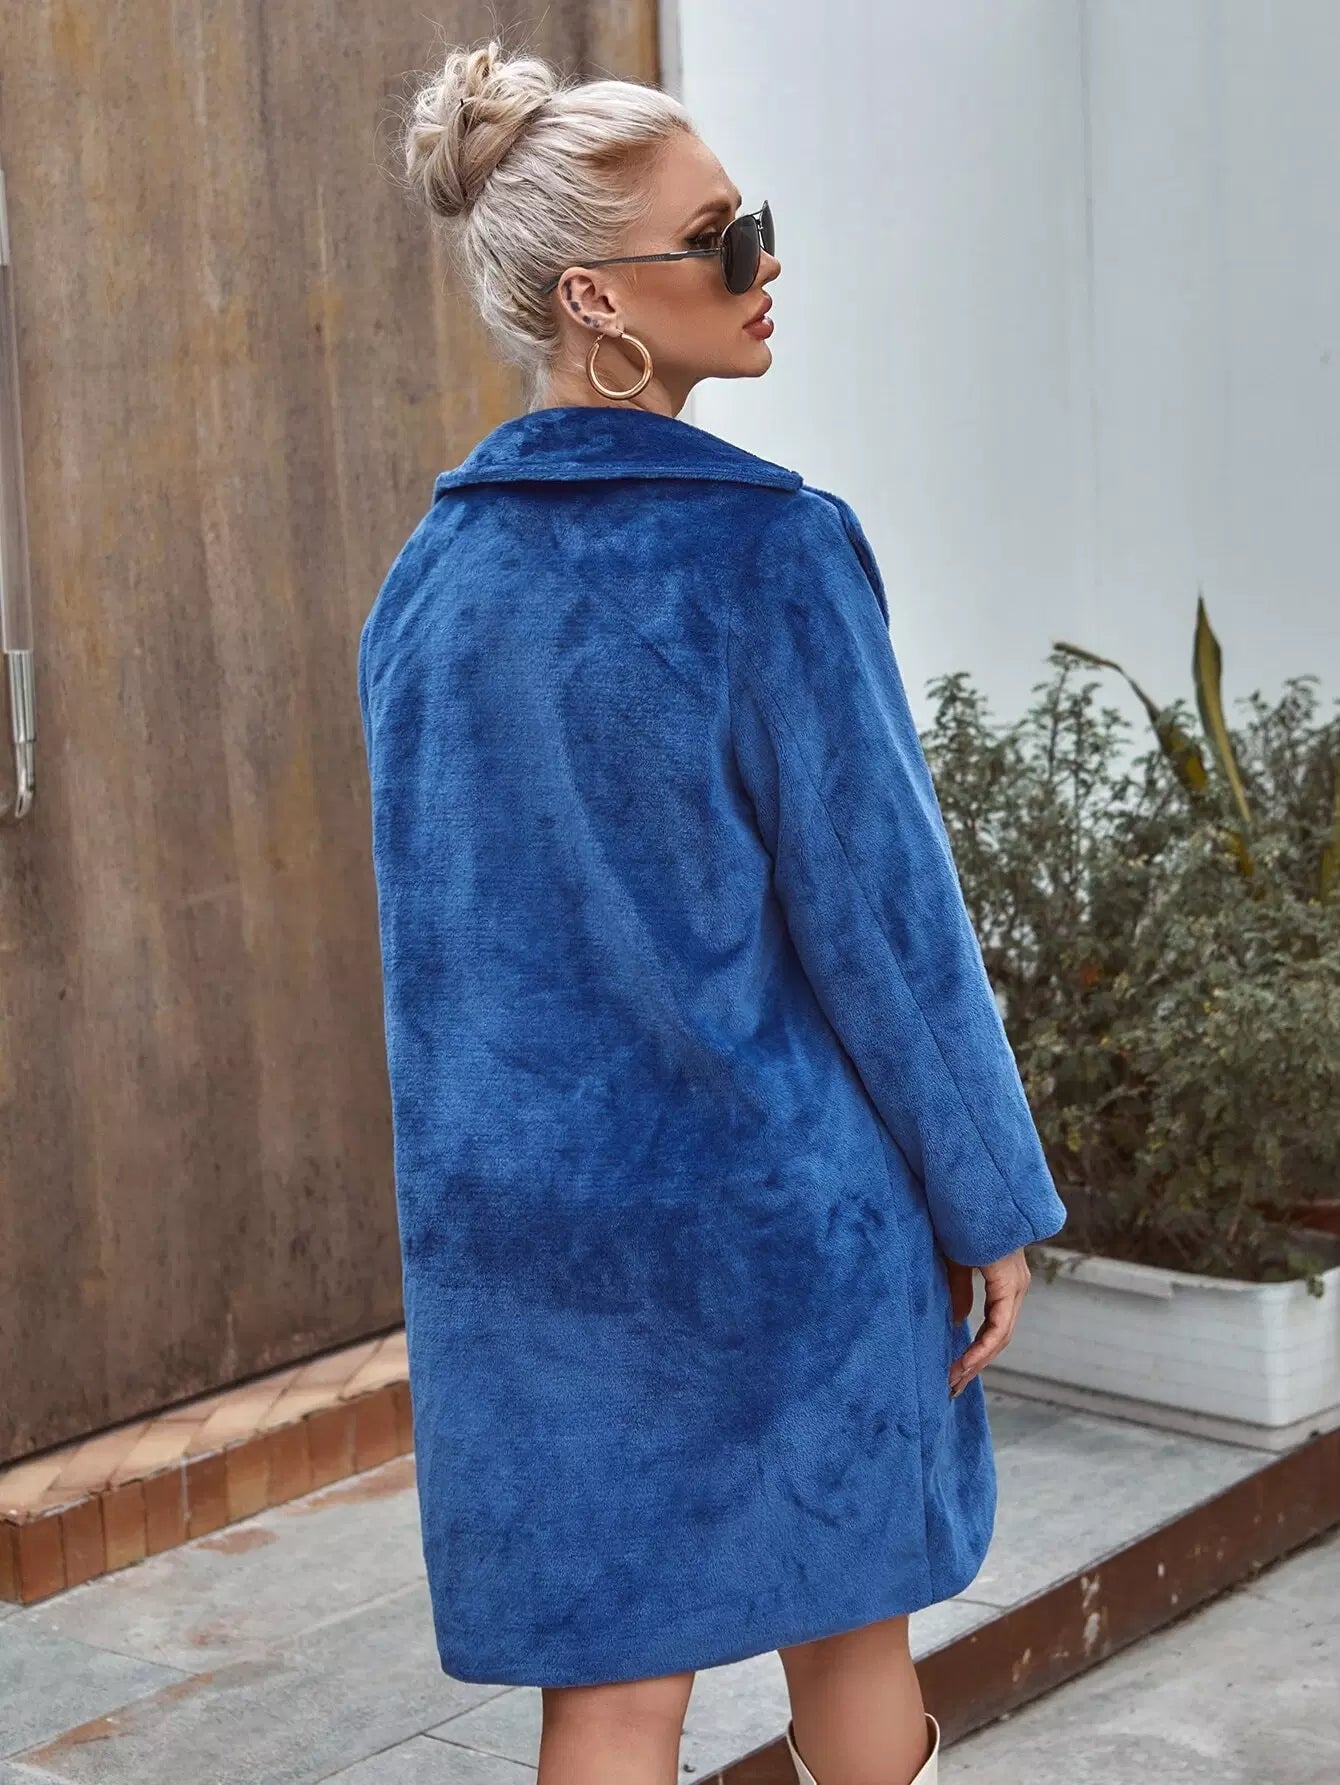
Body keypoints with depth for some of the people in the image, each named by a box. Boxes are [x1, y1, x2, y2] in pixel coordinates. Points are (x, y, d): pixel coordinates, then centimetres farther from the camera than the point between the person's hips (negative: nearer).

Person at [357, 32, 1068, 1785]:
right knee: (845, 1616, 18)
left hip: (521, 1216, 5)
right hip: (774, 1195, -4)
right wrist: (992, 1202, -5)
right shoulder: (768, 548, -17)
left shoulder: (430, 575, 1)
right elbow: (880, 911, -15)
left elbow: (430, 924, 8)